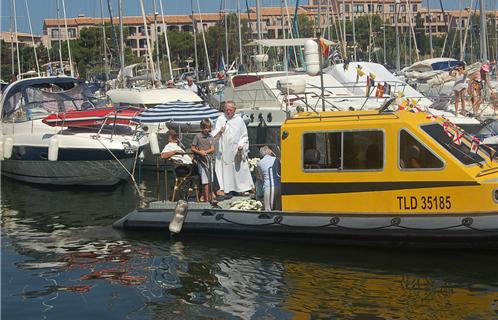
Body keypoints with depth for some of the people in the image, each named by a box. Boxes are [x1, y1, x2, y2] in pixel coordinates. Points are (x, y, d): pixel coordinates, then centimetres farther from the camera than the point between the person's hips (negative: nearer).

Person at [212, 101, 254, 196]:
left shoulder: (239, 120, 4)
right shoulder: (221, 119, 0)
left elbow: (244, 135, 11)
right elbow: (215, 135, -7)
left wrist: (241, 145, -4)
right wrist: (220, 132, -29)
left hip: (237, 150, 1)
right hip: (224, 150, -1)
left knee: (239, 169, 4)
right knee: (224, 168, -3)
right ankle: (223, 188, 1)